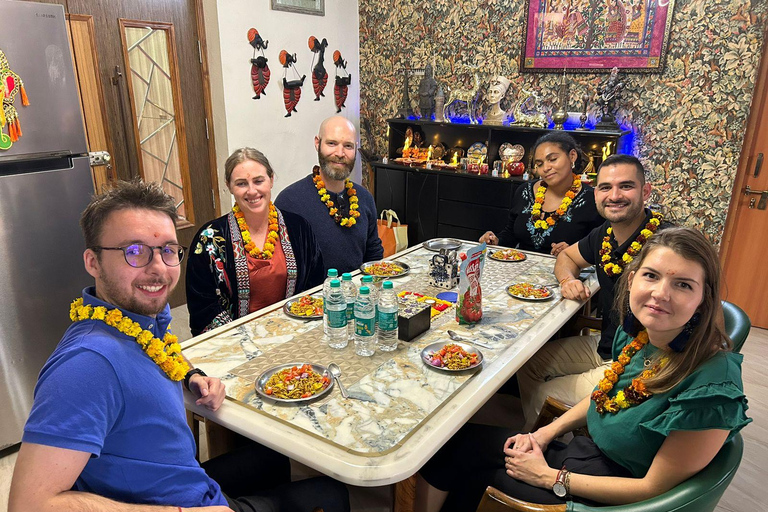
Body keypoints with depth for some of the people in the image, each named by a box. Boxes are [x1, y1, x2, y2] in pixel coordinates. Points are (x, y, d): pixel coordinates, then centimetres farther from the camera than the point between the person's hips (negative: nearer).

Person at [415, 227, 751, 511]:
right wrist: (546, 433, -1)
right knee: (456, 440, 3)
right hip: (585, 451, 6)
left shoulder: (711, 387, -29)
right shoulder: (635, 334, -8)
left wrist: (550, 478, -17)